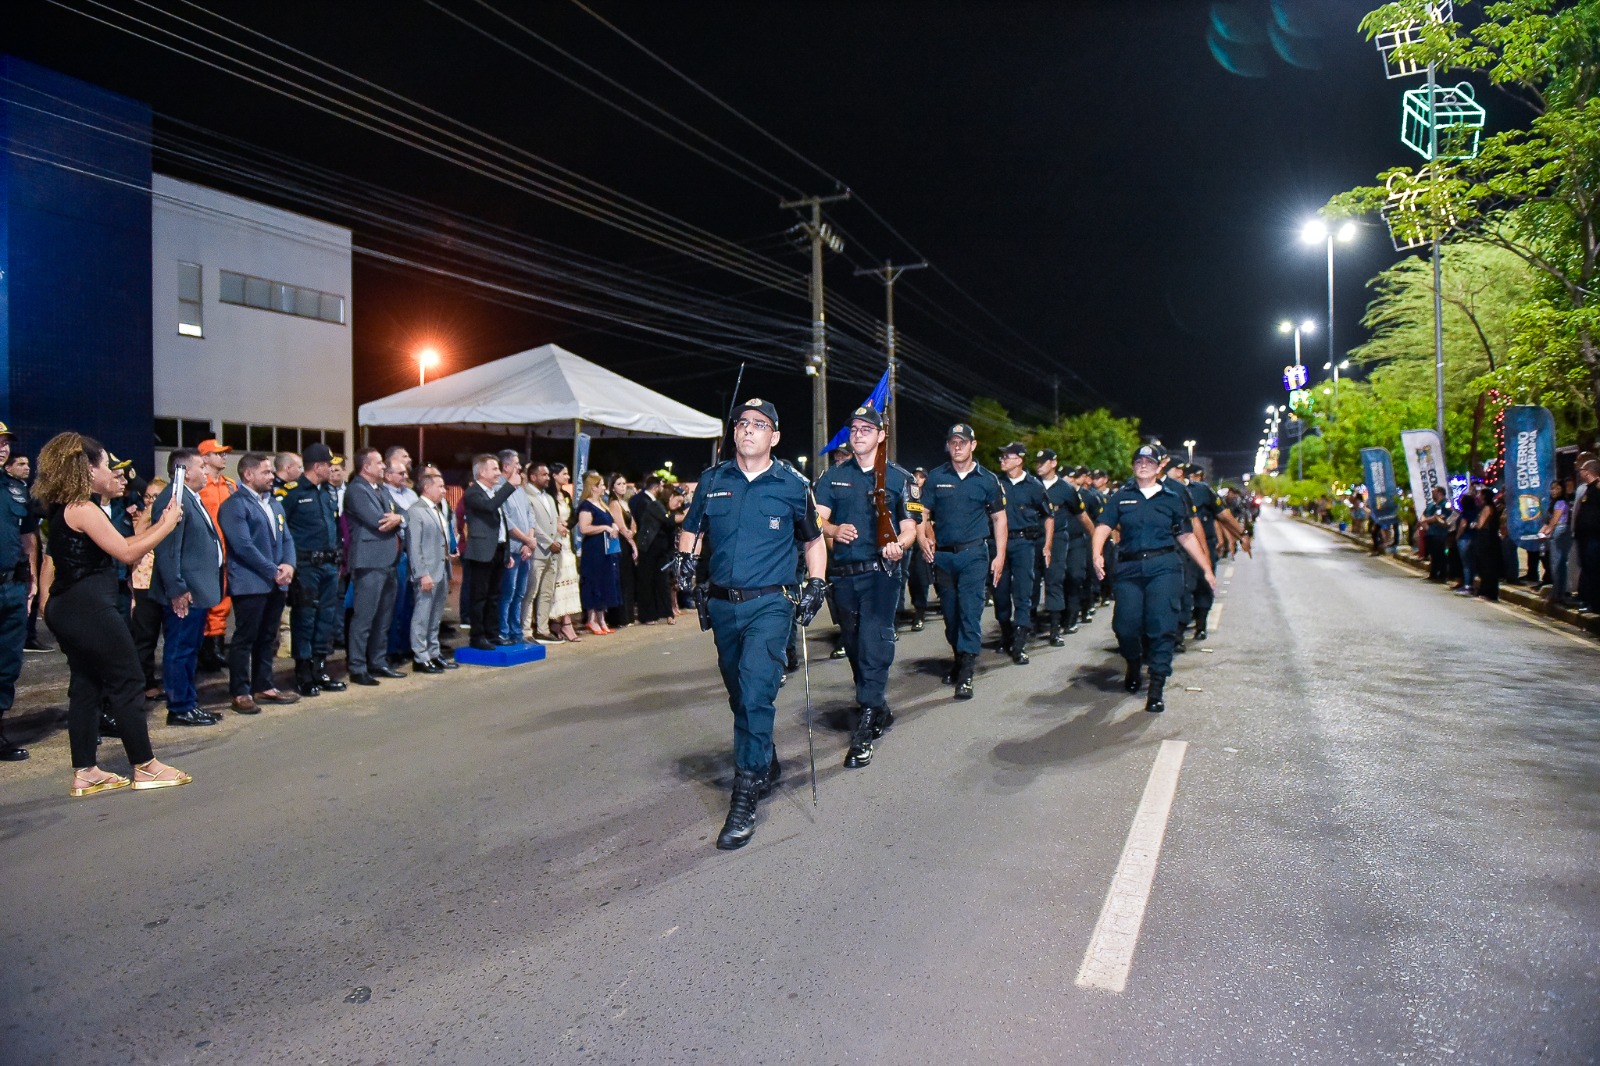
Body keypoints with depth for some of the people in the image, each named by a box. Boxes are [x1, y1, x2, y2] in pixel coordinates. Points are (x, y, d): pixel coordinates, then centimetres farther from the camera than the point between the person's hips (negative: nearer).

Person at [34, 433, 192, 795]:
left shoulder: (64, 508, 14)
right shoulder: (82, 508, -15)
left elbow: (118, 546, 13)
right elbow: (127, 553, -16)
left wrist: (161, 523, 10)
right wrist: (168, 524, -8)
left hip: (70, 609, 10)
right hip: (90, 608, -10)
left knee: (86, 685, 12)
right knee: (128, 682, -1)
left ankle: (84, 772, 16)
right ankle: (145, 767, 6)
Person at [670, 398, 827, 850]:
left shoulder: (792, 486, 0)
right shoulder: (712, 481, 6)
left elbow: (813, 540, 12)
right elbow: (692, 529, 16)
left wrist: (815, 585, 1)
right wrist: (685, 557, -5)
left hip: (769, 605, -4)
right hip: (723, 604, 4)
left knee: (755, 694, -15)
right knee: (740, 695, 16)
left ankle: (744, 799, -8)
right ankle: (765, 768, 38)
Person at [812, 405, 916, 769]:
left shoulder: (897, 477, 7)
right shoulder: (833, 476, 11)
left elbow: (909, 527, 7)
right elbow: (817, 519, 2)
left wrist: (899, 545, -16)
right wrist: (833, 530, -20)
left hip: (880, 573, -3)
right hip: (842, 574, 4)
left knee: (874, 644, -13)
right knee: (854, 648, 13)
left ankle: (865, 731, -10)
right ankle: (879, 711, 33)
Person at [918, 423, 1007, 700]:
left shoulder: (987, 480, 4)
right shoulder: (936, 478, 6)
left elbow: (999, 518, 7)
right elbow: (923, 513, 5)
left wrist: (1000, 555, 0)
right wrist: (923, 539, -14)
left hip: (974, 554, -2)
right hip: (943, 555, 2)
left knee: (970, 611, -8)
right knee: (950, 612, 10)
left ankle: (966, 674, -7)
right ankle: (959, 659, 28)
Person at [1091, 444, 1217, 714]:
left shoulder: (1172, 498, 12)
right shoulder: (1121, 497, 11)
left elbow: (1187, 537, 15)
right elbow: (1103, 526, -2)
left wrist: (1207, 569, 12)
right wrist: (1097, 554, -21)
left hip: (1164, 567, -1)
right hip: (1129, 568, 1)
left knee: (1162, 625, -9)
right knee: (1125, 625, -3)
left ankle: (1157, 688, -3)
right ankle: (1134, 664, 31)